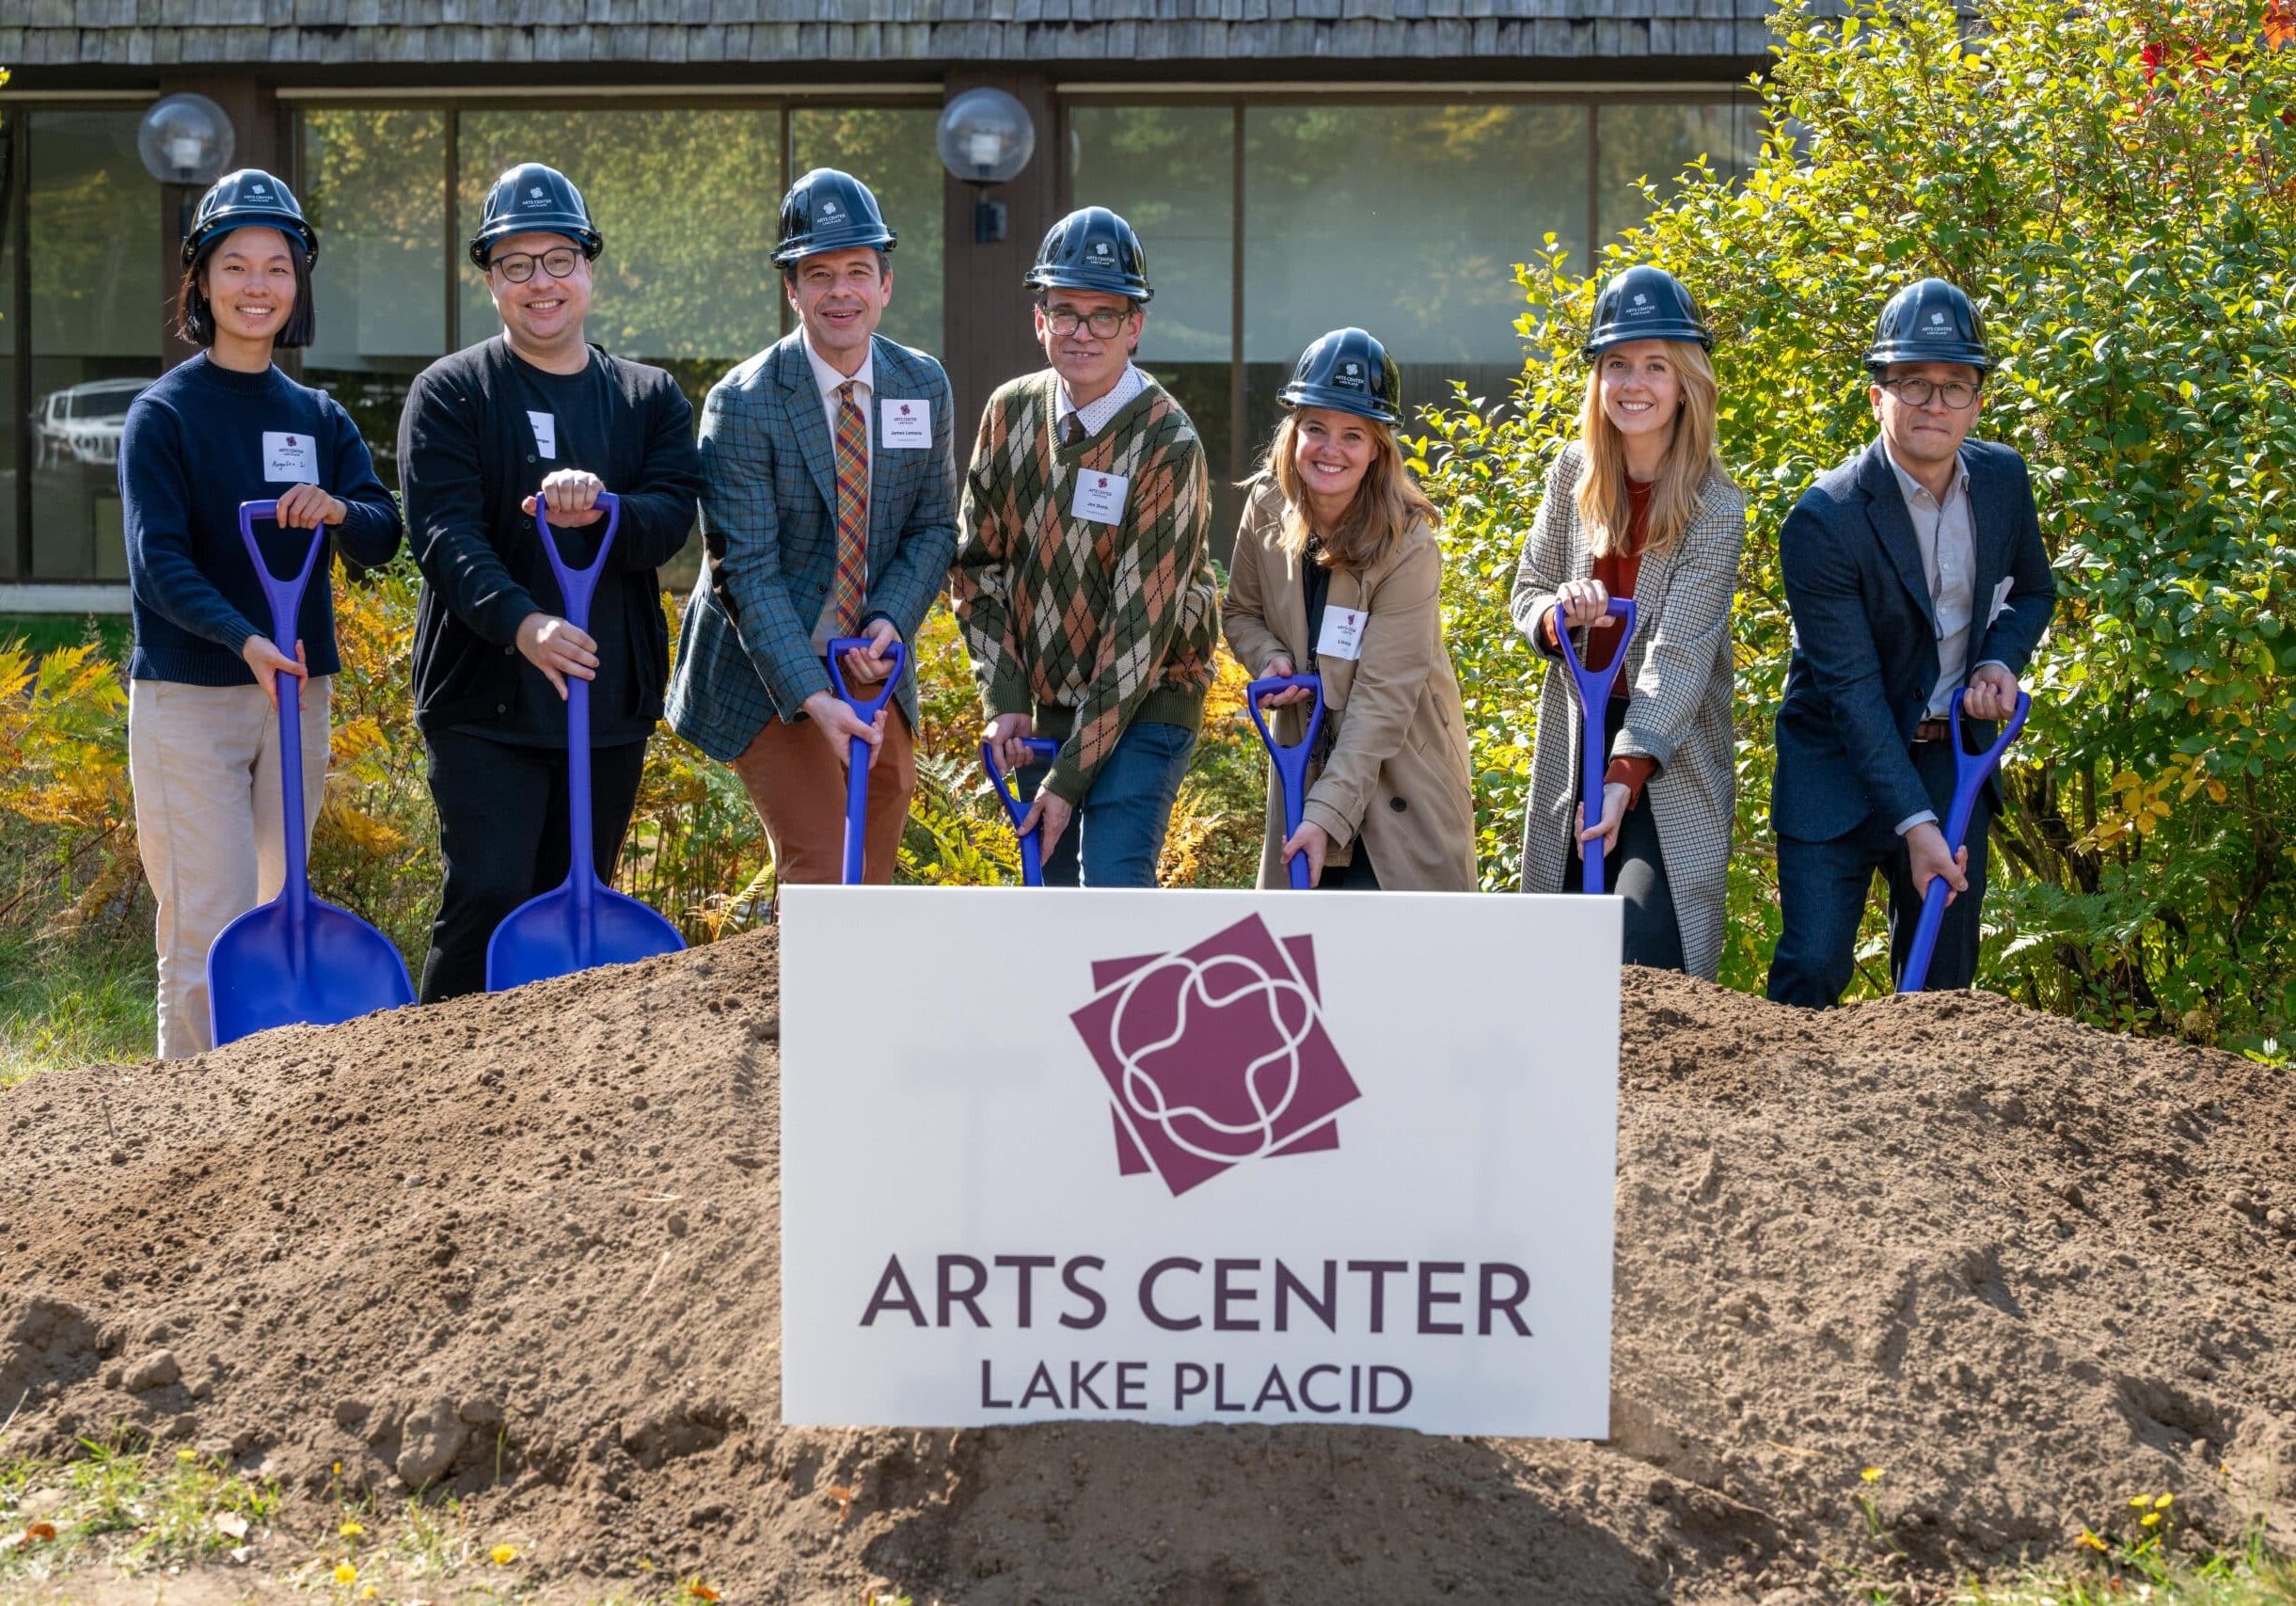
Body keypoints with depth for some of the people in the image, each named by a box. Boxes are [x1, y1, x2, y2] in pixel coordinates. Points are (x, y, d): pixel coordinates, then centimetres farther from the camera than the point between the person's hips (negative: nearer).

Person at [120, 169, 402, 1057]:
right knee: (209, 929, -10)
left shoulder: (320, 418, 11)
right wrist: (245, 640, -32)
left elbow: (383, 534, 1)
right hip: (188, 693, -5)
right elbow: (158, 560, -16)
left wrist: (339, 511, -23)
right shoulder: (164, 412, -5)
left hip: (297, 689, 6)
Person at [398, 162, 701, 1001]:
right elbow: (443, 532, -12)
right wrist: (521, 623, -29)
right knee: (488, 896, -13)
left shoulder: (650, 399, 12)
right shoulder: (448, 394, 1)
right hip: (486, 702, -4)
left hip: (611, 704, 4)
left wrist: (602, 510, -26)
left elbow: (672, 518, -3)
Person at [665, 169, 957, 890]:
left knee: (870, 886, 10)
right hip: (770, 673, -5)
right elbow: (746, 572, -19)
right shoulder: (742, 403, -16)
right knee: (822, 877, -15)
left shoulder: (924, 387, 0)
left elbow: (934, 527, 7)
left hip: (872, 670, 5)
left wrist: (891, 619, -13)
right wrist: (813, 698, -27)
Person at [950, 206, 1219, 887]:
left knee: (1114, 885, -18)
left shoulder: (1167, 444, -18)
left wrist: (1069, 776, -20)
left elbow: (1141, 626, -20)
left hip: (1145, 705, -5)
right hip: (1043, 706, 6)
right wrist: (1004, 701, -5)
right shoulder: (1011, 412, -1)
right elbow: (978, 564, 7)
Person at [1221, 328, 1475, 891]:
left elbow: (1383, 696, -22)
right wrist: (1269, 659, -11)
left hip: (1396, 776, -5)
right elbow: (1240, 611, 13)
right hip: (1305, 760, 5)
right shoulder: (1266, 507, -5)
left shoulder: (1408, 546, -20)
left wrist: (1328, 814, -27)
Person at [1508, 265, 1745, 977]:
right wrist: (1557, 613, -16)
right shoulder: (1574, 474, 3)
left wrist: (1626, 775, -27)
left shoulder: (1713, 506, -12)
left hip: (1669, 756, -5)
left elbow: (1679, 653, -18)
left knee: (1643, 958, -16)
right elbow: (1528, 592, 9)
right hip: (1576, 739, 5)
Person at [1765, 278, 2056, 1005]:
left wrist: (2000, 661, -7)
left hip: (1953, 762, 5)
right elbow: (1852, 690, -23)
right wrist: (1913, 822, -28)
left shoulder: (2002, 478, -2)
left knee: (1945, 981, 10)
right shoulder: (1824, 521, -20)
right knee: (1812, 970, -12)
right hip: (1841, 772, -5)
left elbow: (2033, 590, 17)